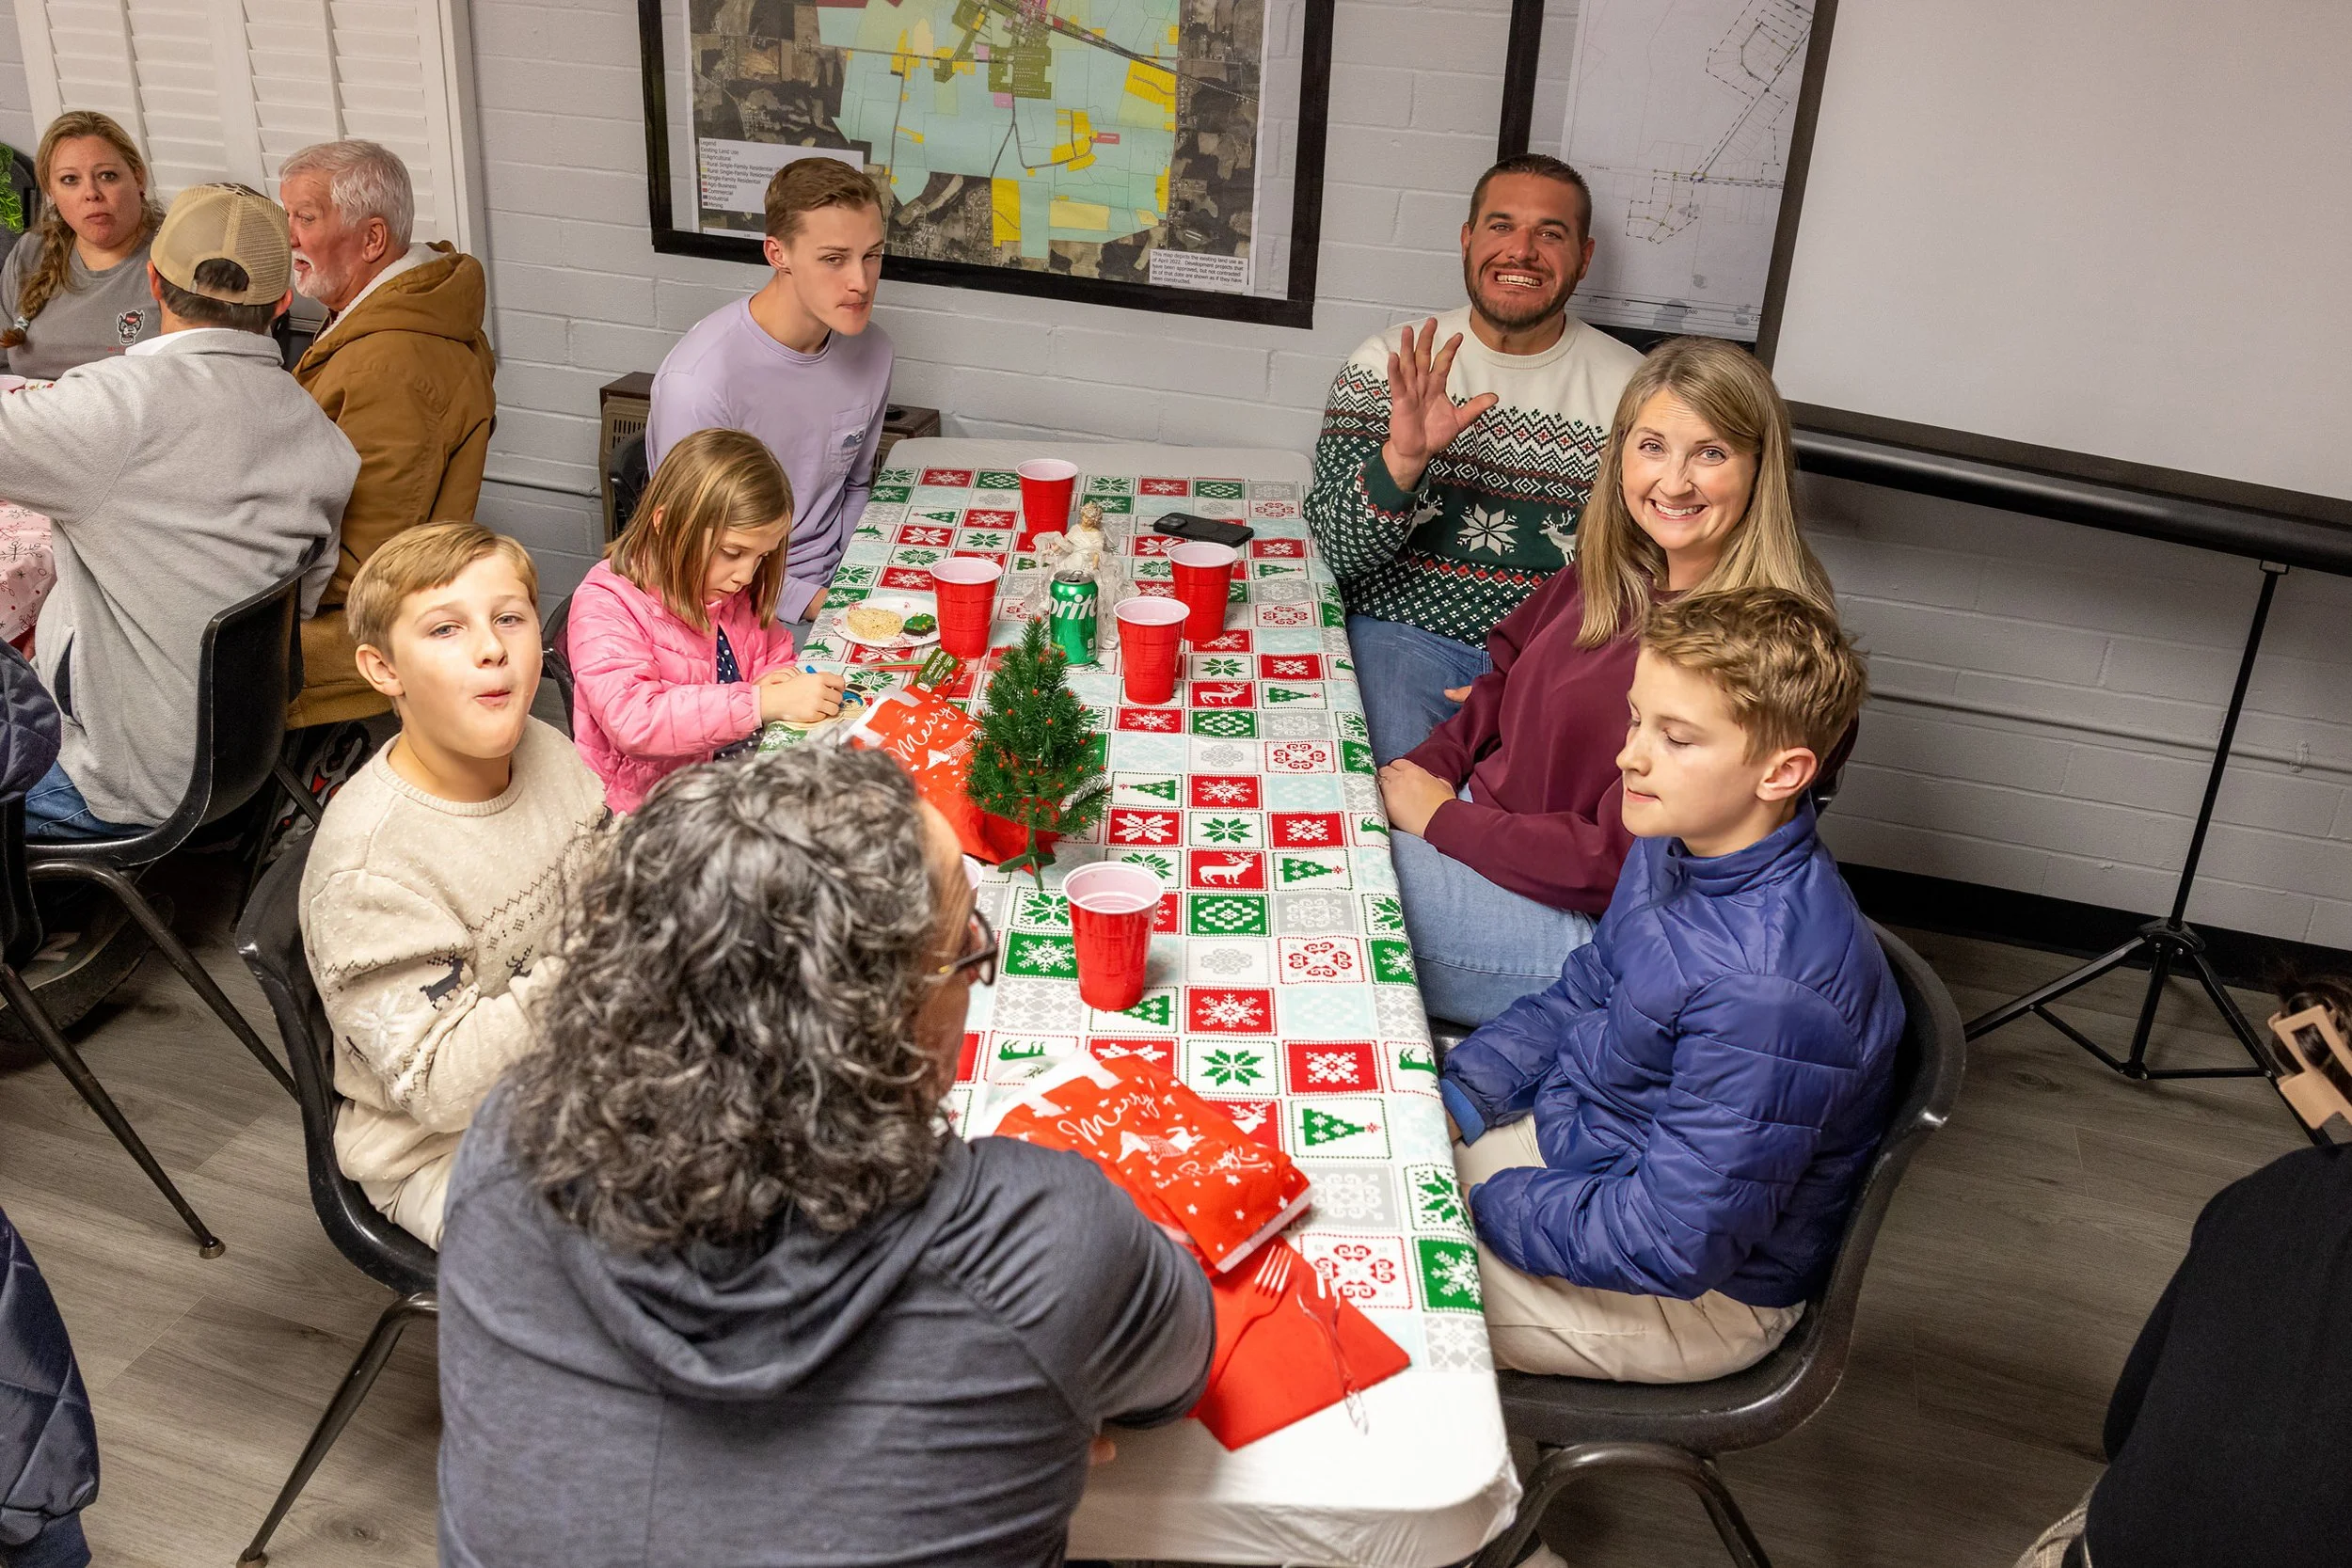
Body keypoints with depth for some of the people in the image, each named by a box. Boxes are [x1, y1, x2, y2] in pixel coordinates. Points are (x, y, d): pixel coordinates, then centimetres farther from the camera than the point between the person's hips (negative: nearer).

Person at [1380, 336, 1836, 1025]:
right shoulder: (1617, 568, 2)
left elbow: (1622, 861, -23)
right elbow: (1510, 677, 16)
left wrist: (1443, 818, -15)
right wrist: (1423, 769, -3)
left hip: (1594, 928, -7)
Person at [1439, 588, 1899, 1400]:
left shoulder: (1767, 989, -35)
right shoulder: (1676, 846, -7)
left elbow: (1676, 1243, -30)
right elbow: (1581, 997, 9)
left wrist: (1486, 1207, -20)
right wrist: (1450, 1098, -2)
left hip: (1699, 1294, -8)